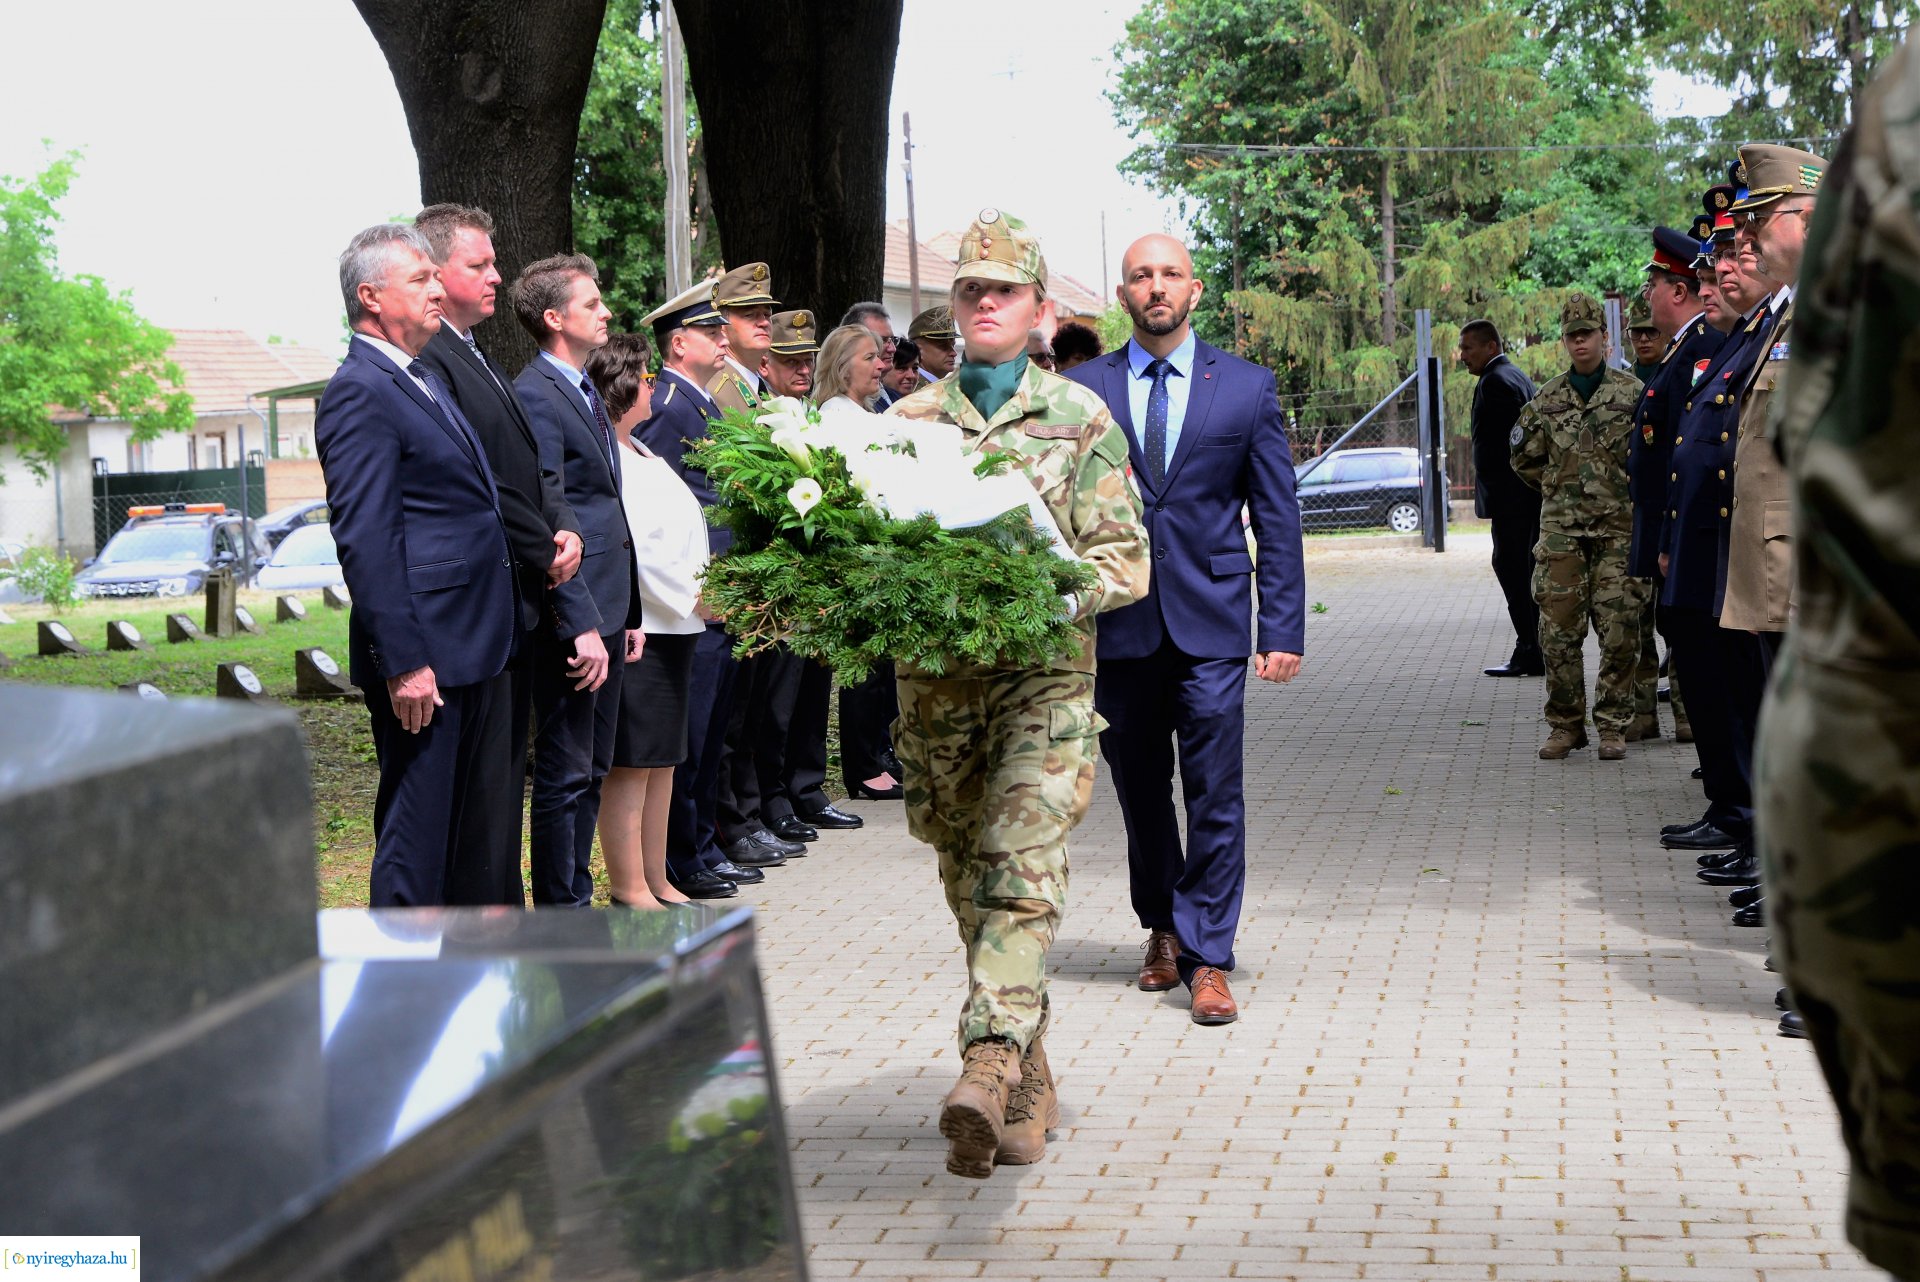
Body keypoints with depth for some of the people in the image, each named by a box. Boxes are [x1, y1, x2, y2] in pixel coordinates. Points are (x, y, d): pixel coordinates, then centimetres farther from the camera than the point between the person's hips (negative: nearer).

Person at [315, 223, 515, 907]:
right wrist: (403, 662, -23)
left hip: (469, 650, 10)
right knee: (416, 830, -5)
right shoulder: (360, 393, -14)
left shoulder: (428, 381, 17)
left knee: (456, 824, 15)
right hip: (422, 655, -10)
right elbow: (364, 541, -19)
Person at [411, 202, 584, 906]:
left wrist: (565, 528, 0)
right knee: (481, 778, -6)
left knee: (505, 773, 15)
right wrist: (545, 554, -9)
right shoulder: (428, 361, -14)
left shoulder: (481, 361, 19)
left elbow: (533, 466, 19)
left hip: (519, 604, 10)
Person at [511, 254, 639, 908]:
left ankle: (578, 903, 23)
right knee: (565, 776, -3)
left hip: (604, 614, 10)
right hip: (572, 615, -10)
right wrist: (582, 626, -23)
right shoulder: (535, 396, -14)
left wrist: (624, 614, 16)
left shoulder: (588, 393, 17)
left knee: (592, 771, 15)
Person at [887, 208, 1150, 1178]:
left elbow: (1126, 559, 2)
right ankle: (1029, 1087, 22)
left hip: (1044, 678, -3)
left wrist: (1051, 598, -16)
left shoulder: (1080, 418, 5)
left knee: (1024, 872, -20)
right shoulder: (907, 420, 11)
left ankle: (987, 1070, -31)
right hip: (934, 684, 3)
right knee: (970, 889, 8)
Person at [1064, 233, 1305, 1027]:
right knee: (1140, 793, 11)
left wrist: (1283, 628, -2)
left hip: (1211, 624, -1)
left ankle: (1207, 960, 0)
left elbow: (1277, 519, 4)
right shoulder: (1083, 390, 6)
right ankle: (1162, 931, 29)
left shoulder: (1247, 388, 5)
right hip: (1118, 624, 1)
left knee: (1215, 796, -5)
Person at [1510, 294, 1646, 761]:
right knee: (1559, 630, 0)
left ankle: (1612, 726, 7)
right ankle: (1565, 725, 10)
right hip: (1561, 531, 2)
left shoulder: (1633, 393, 2)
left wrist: (1628, 491, 3)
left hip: (1619, 529, -2)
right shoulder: (1546, 401, 9)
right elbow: (1525, 460, 19)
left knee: (1620, 633, -2)